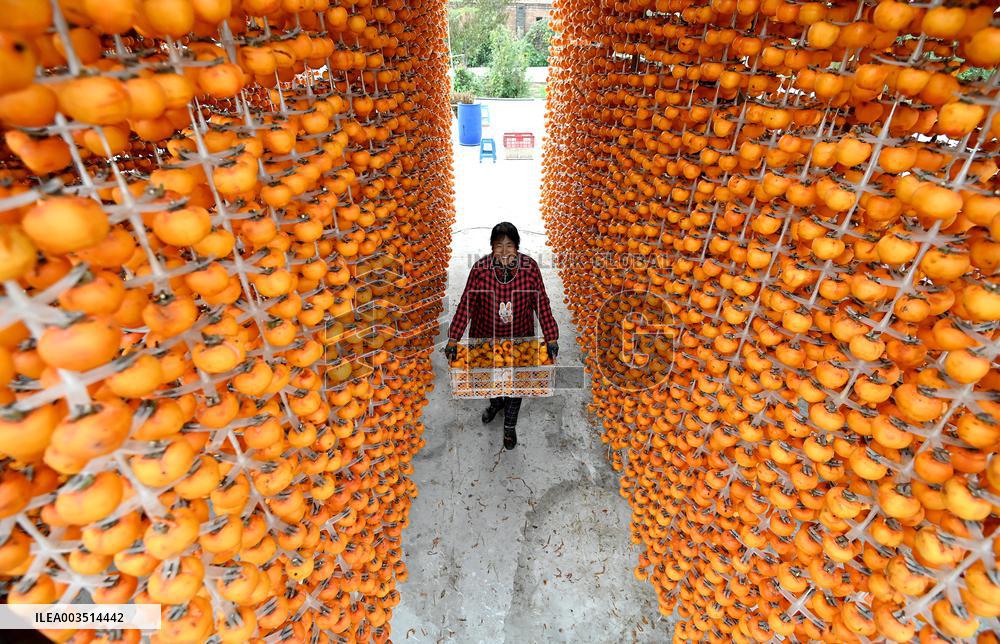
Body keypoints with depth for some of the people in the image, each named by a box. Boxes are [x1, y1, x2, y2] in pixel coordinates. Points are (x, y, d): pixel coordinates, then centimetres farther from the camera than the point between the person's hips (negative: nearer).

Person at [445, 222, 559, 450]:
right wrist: (453, 339, -18)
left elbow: (541, 304, -12)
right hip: (486, 336, 1)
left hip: (520, 338, 0)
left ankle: (510, 425, 41)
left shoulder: (529, 267, -19)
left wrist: (551, 339, -14)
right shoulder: (480, 268, -20)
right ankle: (496, 403, 59)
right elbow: (466, 305, -15)